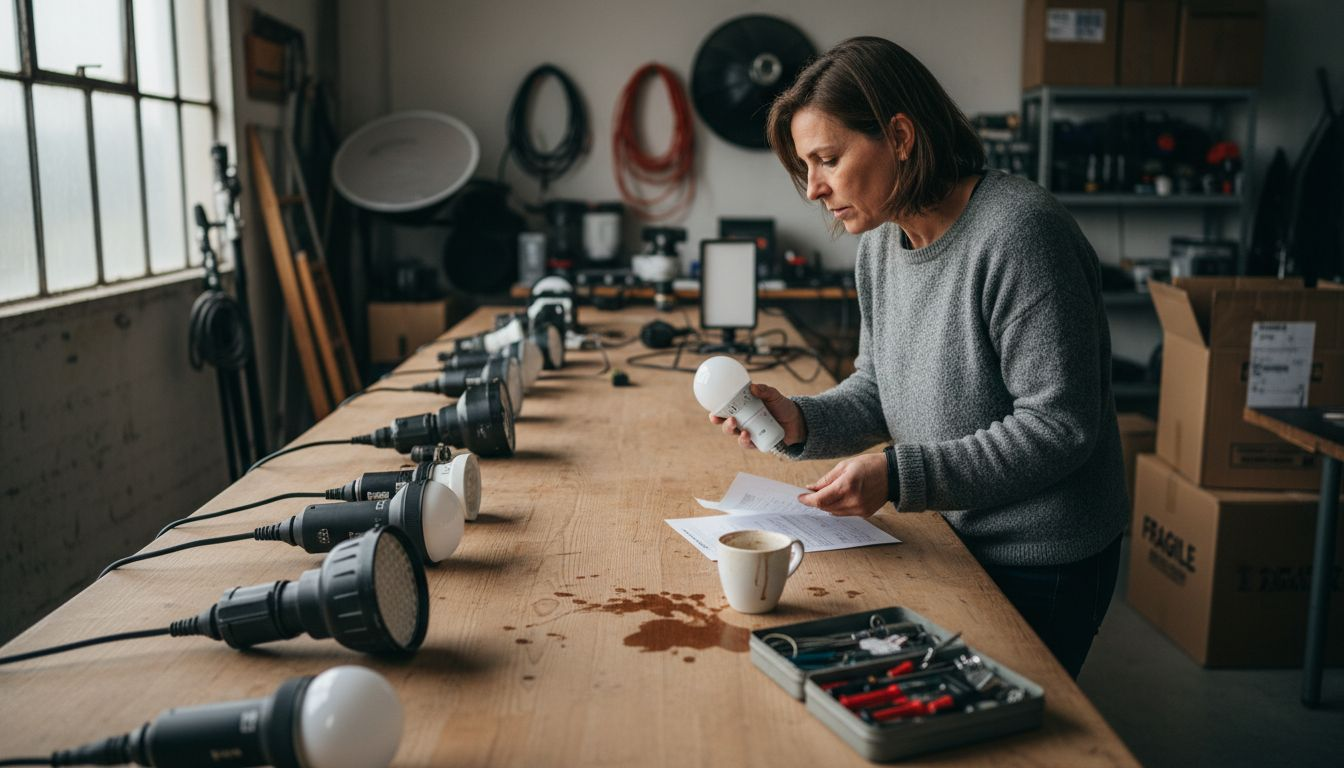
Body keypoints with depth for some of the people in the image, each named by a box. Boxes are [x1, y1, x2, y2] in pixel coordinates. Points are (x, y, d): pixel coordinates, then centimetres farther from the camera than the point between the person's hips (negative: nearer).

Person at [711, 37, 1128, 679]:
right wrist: (800, 422, -12)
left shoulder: (1018, 232, -25)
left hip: (1041, 562, -7)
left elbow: (1058, 427, -25)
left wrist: (898, 475, -27)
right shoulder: (882, 242, 2)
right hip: (953, 539, 8)